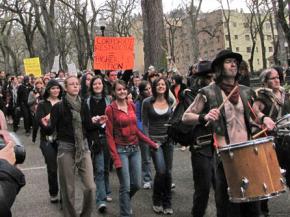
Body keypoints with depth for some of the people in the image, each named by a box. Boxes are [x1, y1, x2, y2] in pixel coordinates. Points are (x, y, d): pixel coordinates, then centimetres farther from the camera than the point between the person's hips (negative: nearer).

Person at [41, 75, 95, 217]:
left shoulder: (83, 104, 4)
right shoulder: (58, 107, -7)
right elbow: (50, 131, -10)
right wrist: (45, 125, -29)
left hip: (83, 147, 3)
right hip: (66, 148, -3)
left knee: (90, 187, -2)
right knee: (68, 190, 3)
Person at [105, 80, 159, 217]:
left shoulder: (132, 106, 8)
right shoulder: (110, 109, -8)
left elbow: (135, 130, 12)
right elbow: (109, 135, -10)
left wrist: (152, 143, 8)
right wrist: (116, 158, -16)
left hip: (135, 149, 5)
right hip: (121, 150, -5)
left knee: (137, 184, 10)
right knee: (125, 187, -3)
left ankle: (125, 201, 40)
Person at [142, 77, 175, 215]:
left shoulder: (170, 101, 3)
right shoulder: (147, 102, -5)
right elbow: (144, 123, -1)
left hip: (168, 139, 3)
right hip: (154, 139, -3)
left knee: (168, 172, 4)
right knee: (161, 171, -13)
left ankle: (167, 203, 19)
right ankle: (157, 201, 10)